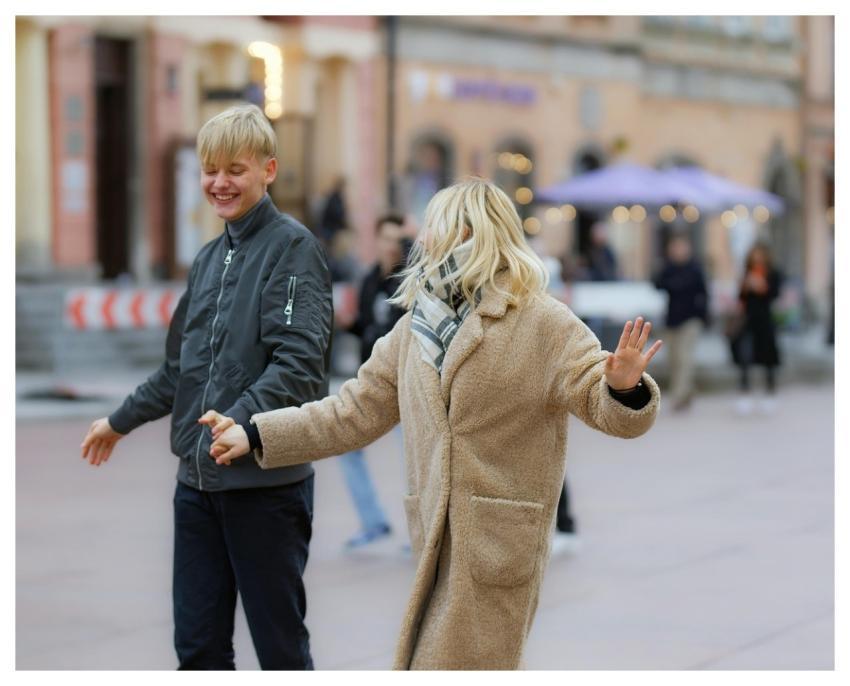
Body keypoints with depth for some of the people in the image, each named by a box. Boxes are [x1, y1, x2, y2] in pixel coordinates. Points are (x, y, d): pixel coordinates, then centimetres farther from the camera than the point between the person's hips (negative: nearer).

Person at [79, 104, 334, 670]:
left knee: (280, 644, 1)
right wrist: (122, 421, 32)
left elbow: (298, 363, -18)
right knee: (198, 643, 8)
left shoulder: (294, 247, -7)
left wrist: (239, 421, -32)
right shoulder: (210, 257, 16)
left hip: (267, 475, -7)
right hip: (198, 476, 7)